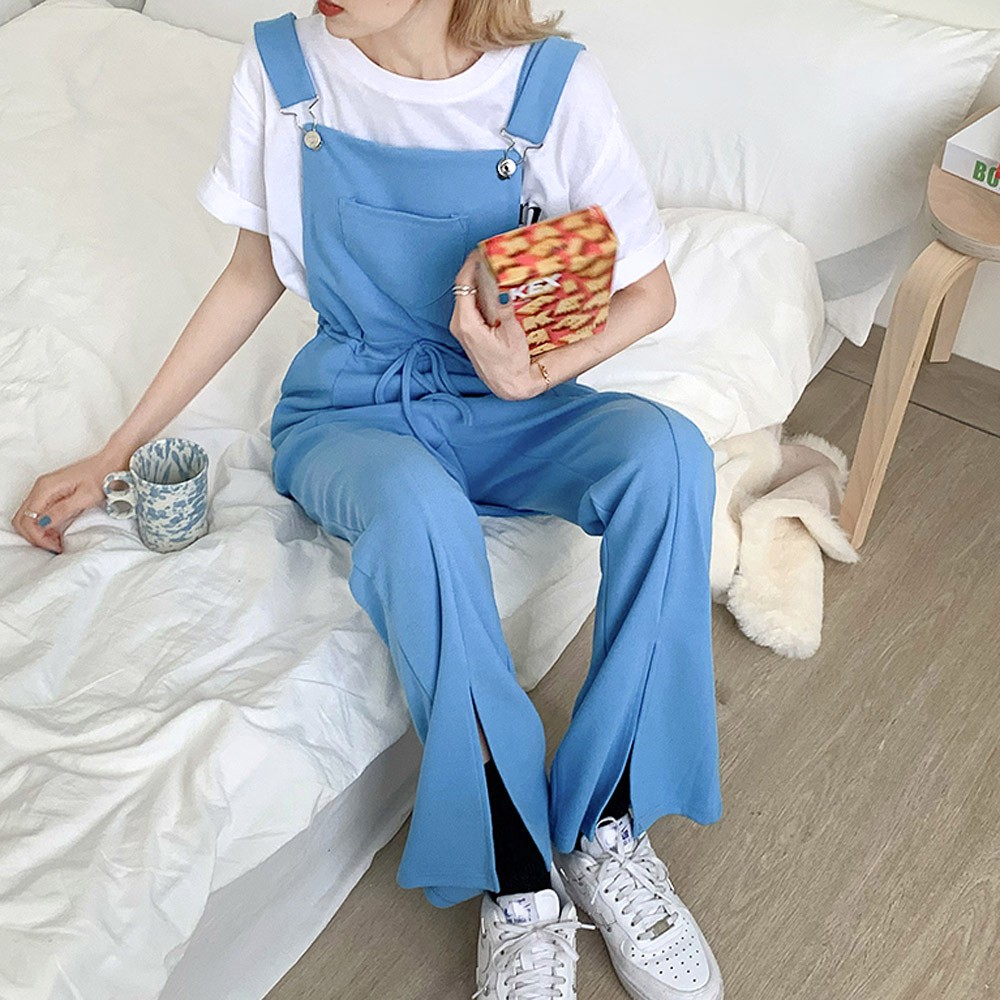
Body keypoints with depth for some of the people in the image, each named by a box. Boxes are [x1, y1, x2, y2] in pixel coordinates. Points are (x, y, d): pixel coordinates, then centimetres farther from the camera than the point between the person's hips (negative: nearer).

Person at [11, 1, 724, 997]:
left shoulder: (554, 82, -12)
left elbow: (649, 291, -1)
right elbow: (254, 276, 5)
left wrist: (540, 374, -22)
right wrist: (112, 455, 4)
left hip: (508, 406, 1)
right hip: (352, 412, 0)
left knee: (666, 450, -32)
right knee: (417, 505, -38)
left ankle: (605, 819, -16)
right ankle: (518, 882, -21)